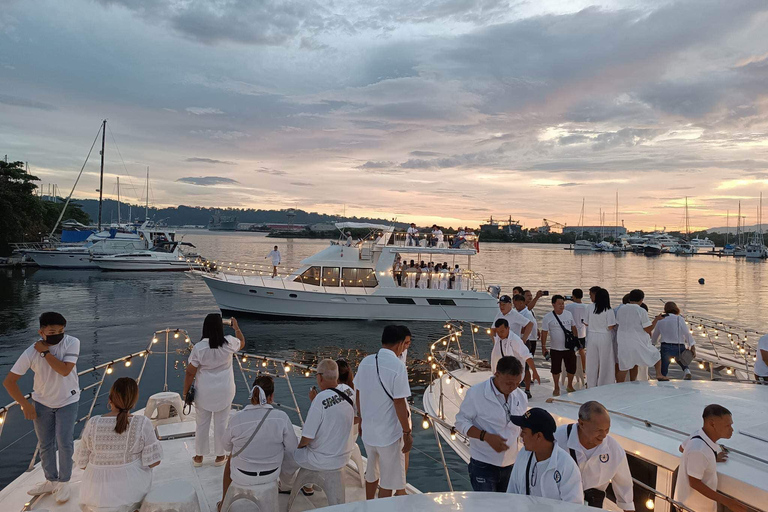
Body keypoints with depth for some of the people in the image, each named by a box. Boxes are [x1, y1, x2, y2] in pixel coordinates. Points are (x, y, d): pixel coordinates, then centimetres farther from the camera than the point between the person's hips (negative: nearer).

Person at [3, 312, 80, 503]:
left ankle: (63, 482, 18)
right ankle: (51, 481, 31)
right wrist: (25, 405, -10)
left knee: (64, 443, -2)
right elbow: (9, 381, -13)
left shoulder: (72, 342, -22)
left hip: (67, 401, -2)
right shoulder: (31, 353, -20)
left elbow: (65, 370, -31)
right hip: (42, 402, 2)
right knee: (45, 444, 12)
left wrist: (45, 352, -28)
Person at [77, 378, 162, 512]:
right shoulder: (142, 423, -17)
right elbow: (153, 461, -14)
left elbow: (83, 464, -5)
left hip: (96, 495, 2)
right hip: (133, 491, -1)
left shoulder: (93, 424, -13)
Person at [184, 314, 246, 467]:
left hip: (204, 392, 0)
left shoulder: (199, 347, -17)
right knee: (221, 423, 13)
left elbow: (190, 373, -11)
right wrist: (237, 327, 26)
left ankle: (199, 457, 30)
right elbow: (242, 343, 11)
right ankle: (220, 456, 26)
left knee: (201, 424, 15)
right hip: (224, 391, 1)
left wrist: (186, 392, 2)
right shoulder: (229, 343, -14)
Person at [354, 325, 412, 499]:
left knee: (372, 472, 25)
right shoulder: (398, 366, -20)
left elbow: (358, 394, 8)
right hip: (389, 433, -6)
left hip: (368, 429, 7)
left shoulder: (365, 362, -1)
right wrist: (407, 433, -11)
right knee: (388, 480, 11)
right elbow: (399, 403, -20)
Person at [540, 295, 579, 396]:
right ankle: (556, 388, 24)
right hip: (555, 349, -3)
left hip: (569, 348, 3)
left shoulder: (569, 314, 4)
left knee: (572, 368, 9)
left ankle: (570, 386, 31)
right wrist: (543, 347, -8)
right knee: (556, 369, 6)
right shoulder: (548, 317, -8)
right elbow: (544, 333, -6)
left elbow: (574, 328, 14)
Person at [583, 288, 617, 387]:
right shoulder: (609, 311, -13)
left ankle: (591, 385, 22)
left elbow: (586, 323, 2)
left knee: (592, 362, 12)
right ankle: (603, 385, 15)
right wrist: (615, 325, 6)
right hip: (605, 338, -3)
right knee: (605, 363, 9)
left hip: (592, 337, 3)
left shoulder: (590, 307, -4)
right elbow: (610, 327, -15)